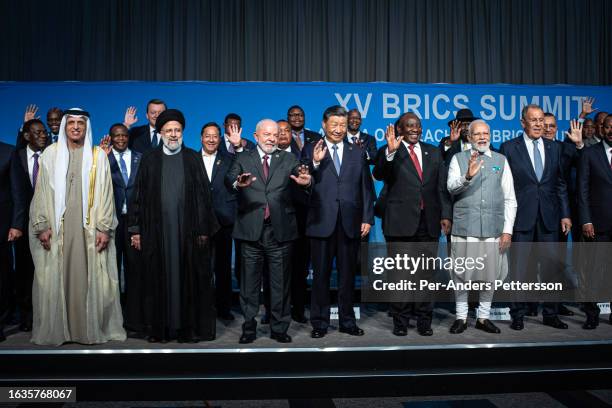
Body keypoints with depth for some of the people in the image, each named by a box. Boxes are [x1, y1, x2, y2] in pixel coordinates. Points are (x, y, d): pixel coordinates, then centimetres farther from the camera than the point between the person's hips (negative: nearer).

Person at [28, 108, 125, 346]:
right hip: (57, 226, 1)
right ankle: (55, 329, 15)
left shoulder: (98, 155, 5)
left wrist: (104, 228, -6)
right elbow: (41, 192, 5)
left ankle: (91, 328, 11)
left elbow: (105, 193, 1)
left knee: (89, 278, 1)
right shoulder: (50, 153, 7)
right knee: (55, 277, 3)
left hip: (89, 227, -1)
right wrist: (42, 226, -3)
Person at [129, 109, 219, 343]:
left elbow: (203, 196, 3)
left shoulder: (193, 159, 7)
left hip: (188, 230, 0)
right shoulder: (149, 160, 8)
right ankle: (159, 328, 15)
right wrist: (136, 229, 1)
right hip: (157, 230, 1)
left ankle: (190, 327, 12)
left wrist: (203, 229, -4)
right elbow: (139, 196, 7)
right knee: (159, 279, 5)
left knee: (189, 278, 2)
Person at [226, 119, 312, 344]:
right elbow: (229, 179, -11)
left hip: (280, 231, 1)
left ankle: (279, 328, 22)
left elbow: (299, 176, -7)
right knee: (250, 282, 8)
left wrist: (305, 181, -32)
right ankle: (249, 328, 22)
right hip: (251, 230, 0)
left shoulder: (288, 159, 10)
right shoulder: (243, 158, 6)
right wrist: (238, 183, -34)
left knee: (280, 283, 9)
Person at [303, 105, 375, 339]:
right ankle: (319, 322, 20)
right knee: (320, 275, 7)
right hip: (322, 223, -2)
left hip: (350, 223, 2)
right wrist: (315, 163, -20)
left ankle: (347, 321, 24)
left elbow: (366, 188, 9)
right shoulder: (311, 151, 4)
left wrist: (367, 218, 2)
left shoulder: (357, 153, 11)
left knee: (347, 275, 11)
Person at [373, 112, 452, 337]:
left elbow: (442, 187, 12)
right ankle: (400, 320, 16)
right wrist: (390, 152, -32)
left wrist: (446, 214, 2)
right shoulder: (389, 152, 1)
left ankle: (424, 320, 18)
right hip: (400, 222, -3)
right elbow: (379, 175, -17)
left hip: (428, 223, 3)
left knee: (426, 274, 7)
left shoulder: (434, 152, 14)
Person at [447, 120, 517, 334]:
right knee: (461, 274, 3)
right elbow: (451, 187, -10)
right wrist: (468, 176, -30)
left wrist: (507, 230, 1)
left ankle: (483, 316, 22)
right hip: (464, 227, -2)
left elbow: (510, 199, 9)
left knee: (490, 274, 8)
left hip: (493, 228, 2)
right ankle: (461, 317, 16)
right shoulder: (459, 159, 6)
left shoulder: (501, 160, 11)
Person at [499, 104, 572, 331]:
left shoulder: (555, 148, 11)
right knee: (519, 268, 3)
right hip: (521, 216, -3)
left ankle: (551, 314, 22)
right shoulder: (509, 147, 0)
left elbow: (561, 184, 12)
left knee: (551, 265, 8)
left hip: (549, 218, 3)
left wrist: (565, 214, 7)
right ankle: (518, 315, 16)